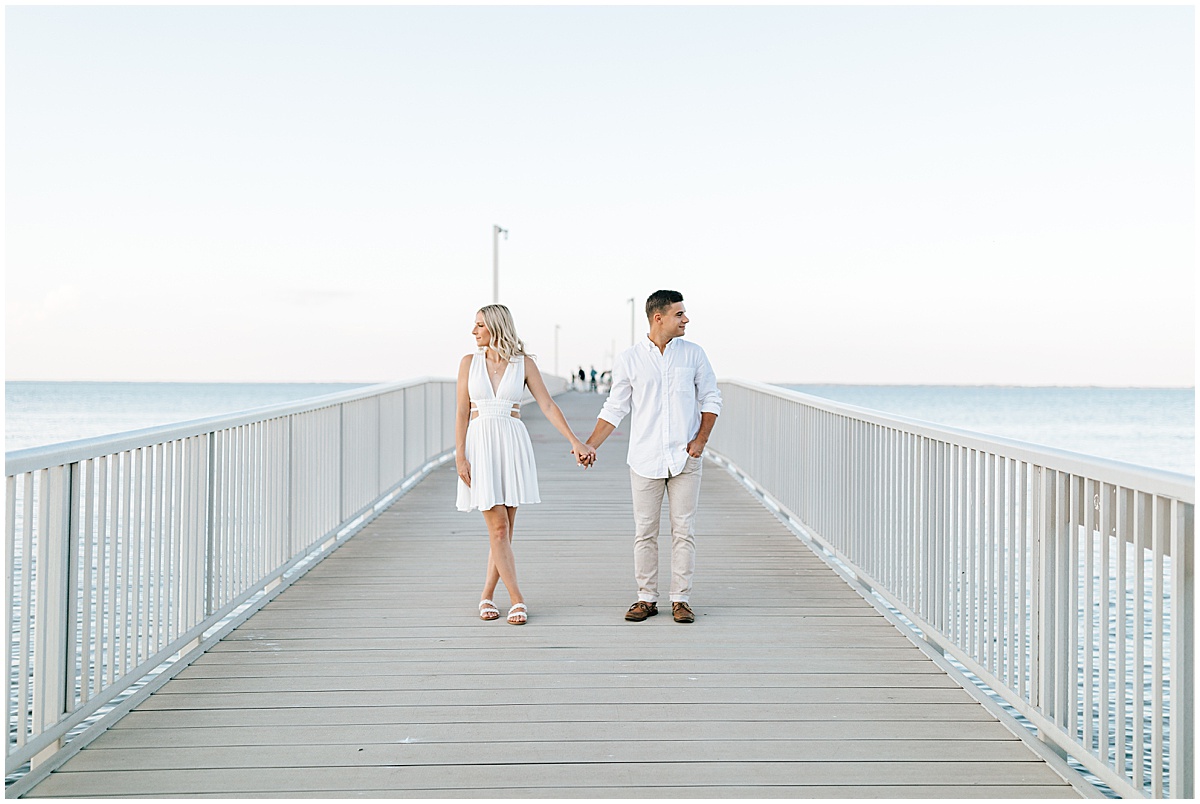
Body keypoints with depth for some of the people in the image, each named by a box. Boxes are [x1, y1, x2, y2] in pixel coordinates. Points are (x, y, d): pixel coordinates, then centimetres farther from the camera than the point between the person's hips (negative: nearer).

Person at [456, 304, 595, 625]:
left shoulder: (524, 364, 3)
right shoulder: (469, 363, 4)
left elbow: (548, 405, 1)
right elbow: (462, 412, 2)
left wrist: (575, 441, -7)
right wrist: (460, 455, -6)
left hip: (513, 445, 1)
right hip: (480, 445, -1)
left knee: (504, 528, 3)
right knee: (498, 527, -6)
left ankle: (487, 596, 17)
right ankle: (517, 600, -1)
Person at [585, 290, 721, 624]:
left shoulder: (693, 354, 5)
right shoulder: (629, 359, 1)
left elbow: (710, 399, 9)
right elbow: (614, 408, 5)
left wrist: (701, 439, -4)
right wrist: (589, 445, -4)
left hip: (685, 458, 1)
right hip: (645, 459, 0)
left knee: (683, 530, 2)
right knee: (644, 532, 4)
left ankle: (681, 599, 10)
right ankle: (647, 598, 14)